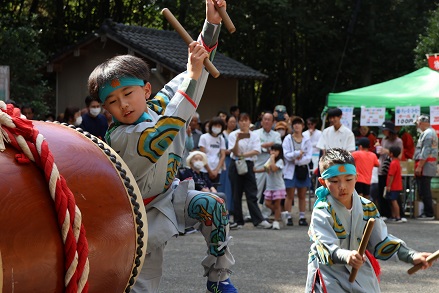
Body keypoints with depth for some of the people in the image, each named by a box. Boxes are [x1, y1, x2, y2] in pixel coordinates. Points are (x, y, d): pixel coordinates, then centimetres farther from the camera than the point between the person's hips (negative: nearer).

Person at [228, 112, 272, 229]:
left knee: (252, 194, -3)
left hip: (249, 165, 1)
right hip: (236, 165, -1)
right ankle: (238, 221, 9)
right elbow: (234, 152, -9)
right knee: (236, 194, 3)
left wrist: (243, 155, -19)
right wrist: (237, 140, -26)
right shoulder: (233, 135, 1)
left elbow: (257, 151, -8)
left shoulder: (254, 136, 5)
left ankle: (259, 220, -4)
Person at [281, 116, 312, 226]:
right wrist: (297, 153, -18)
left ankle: (302, 217, 10)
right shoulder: (288, 139, 2)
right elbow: (286, 155, -8)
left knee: (302, 196, 5)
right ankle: (288, 217, 2)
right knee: (290, 195, -2)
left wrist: (298, 161, -14)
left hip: (303, 169, 2)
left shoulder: (307, 140, 6)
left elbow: (309, 156, -3)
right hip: (290, 170, -2)